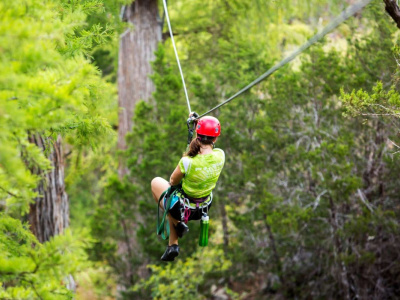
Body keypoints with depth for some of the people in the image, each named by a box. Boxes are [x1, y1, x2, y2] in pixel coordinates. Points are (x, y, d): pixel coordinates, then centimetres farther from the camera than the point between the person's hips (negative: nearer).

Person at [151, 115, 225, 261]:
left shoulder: (187, 162, -32)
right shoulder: (220, 155, -18)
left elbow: (173, 181, -12)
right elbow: (207, 149, 6)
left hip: (183, 209, -5)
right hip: (204, 208, 5)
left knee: (156, 182, 23)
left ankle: (177, 223, 21)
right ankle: (173, 246, 35)